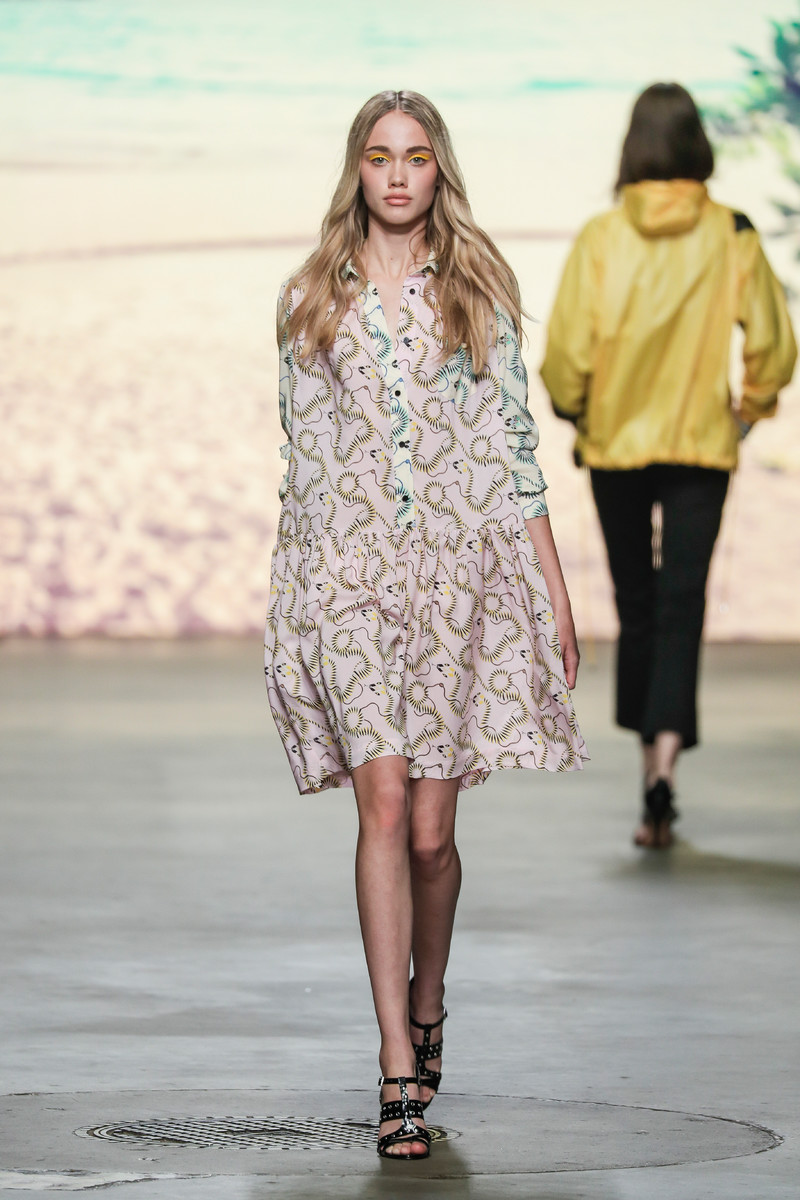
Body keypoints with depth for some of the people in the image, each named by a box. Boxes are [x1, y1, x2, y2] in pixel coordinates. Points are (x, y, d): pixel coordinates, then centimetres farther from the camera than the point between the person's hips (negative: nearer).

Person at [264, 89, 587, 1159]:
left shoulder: (479, 290, 8)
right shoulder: (312, 299, 9)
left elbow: (516, 447, 8)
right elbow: (300, 458, 12)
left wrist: (554, 590, 4)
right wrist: (285, 604, 12)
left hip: (462, 567, 0)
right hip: (348, 564, 0)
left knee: (431, 826, 1)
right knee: (384, 801, -13)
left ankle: (427, 1008, 28)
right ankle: (401, 1069, -13)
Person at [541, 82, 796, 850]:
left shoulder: (600, 239, -7)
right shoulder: (731, 237, -5)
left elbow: (565, 352, -9)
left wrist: (574, 413, 10)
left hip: (616, 444, 0)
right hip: (702, 444, 0)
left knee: (636, 605, 14)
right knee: (681, 606, -2)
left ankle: (649, 749, 24)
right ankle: (665, 762, -20)